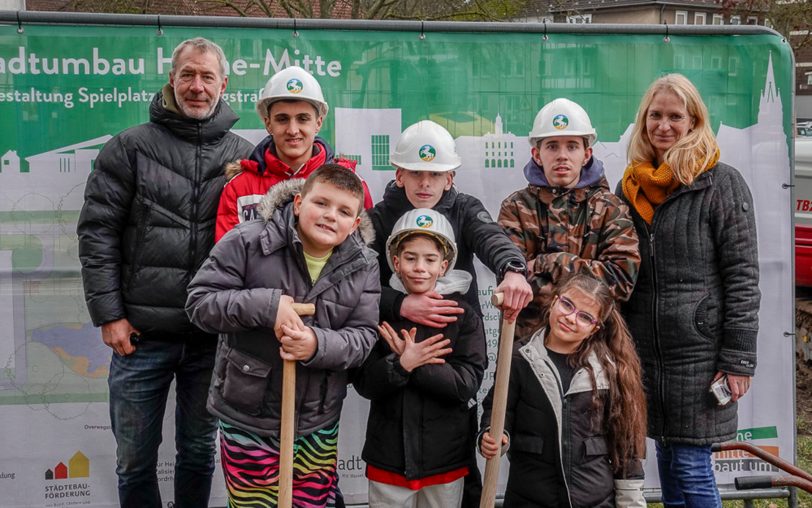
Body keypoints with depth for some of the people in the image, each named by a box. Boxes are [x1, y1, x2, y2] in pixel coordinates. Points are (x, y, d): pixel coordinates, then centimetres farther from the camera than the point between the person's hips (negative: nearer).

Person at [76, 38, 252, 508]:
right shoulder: (131, 148, 1)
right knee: (135, 459, 9)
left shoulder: (243, 156, 5)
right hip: (141, 333, -1)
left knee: (199, 451, 15)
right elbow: (97, 232, -1)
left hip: (213, 336, 1)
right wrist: (109, 313, -7)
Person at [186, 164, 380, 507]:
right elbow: (199, 302, -12)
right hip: (247, 418, -2)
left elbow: (364, 337, -5)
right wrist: (266, 305, -26)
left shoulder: (363, 267, -1)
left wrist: (319, 345, -26)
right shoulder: (247, 241, -12)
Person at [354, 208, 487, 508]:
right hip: (388, 457, 0)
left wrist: (414, 365, -20)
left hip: (446, 459, 0)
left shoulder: (464, 316, -3)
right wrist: (402, 365, -22)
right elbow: (363, 383, -6)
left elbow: (467, 384, -12)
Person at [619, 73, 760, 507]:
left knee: (691, 469, 0)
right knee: (667, 465, 13)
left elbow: (743, 276, -9)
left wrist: (738, 357, -13)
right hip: (645, 351, 5)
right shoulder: (631, 186, 10)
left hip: (699, 350, -5)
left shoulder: (721, 184, -6)